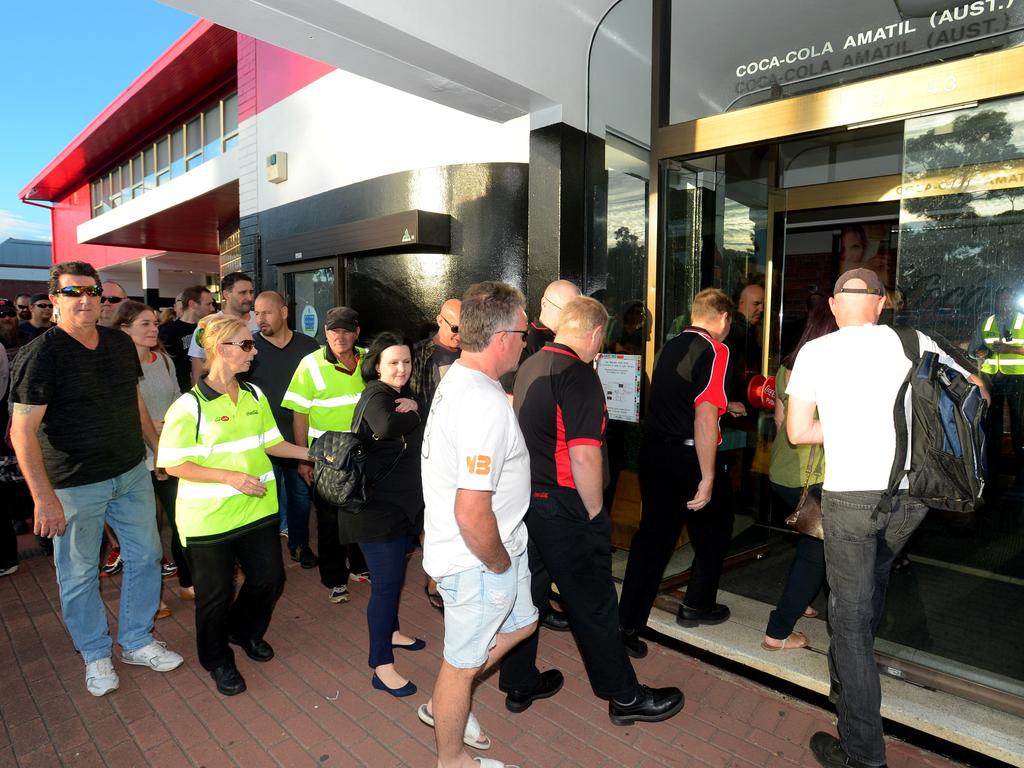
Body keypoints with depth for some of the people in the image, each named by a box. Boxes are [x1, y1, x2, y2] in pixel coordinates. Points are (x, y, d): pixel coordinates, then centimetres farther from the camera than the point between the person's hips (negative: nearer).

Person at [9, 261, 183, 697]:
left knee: (146, 555, 13)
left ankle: (137, 642, 32)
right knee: (79, 573, 11)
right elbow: (23, 432, -17)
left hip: (132, 473, 5)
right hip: (74, 484, -5)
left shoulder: (120, 343, 3)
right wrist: (44, 498, -21)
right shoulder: (41, 354, -14)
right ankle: (95, 655, 32)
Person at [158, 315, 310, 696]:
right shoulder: (189, 406, -15)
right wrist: (231, 477, -23)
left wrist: (310, 453, 3)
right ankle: (217, 660, 38)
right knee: (216, 594, 11)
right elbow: (174, 464, -15)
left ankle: (245, 631, 45)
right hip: (209, 517, -5)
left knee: (269, 578, 14)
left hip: (257, 507, 6)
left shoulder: (254, 395, 4)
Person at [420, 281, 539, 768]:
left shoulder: (457, 377, 2)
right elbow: (472, 514, -34)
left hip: (491, 546, 9)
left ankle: (444, 706, 44)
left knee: (521, 623, 28)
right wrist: (500, 564, -15)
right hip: (478, 559, -9)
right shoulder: (486, 406, -31)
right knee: (464, 662, 15)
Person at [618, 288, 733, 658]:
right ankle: (696, 606, 33)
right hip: (687, 456, -6)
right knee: (714, 528, 19)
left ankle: (627, 624, 11)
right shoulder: (715, 351, -11)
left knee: (653, 533, 10)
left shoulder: (670, 346, 12)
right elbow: (705, 415, -22)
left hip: (652, 449, 6)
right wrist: (707, 478, -21)